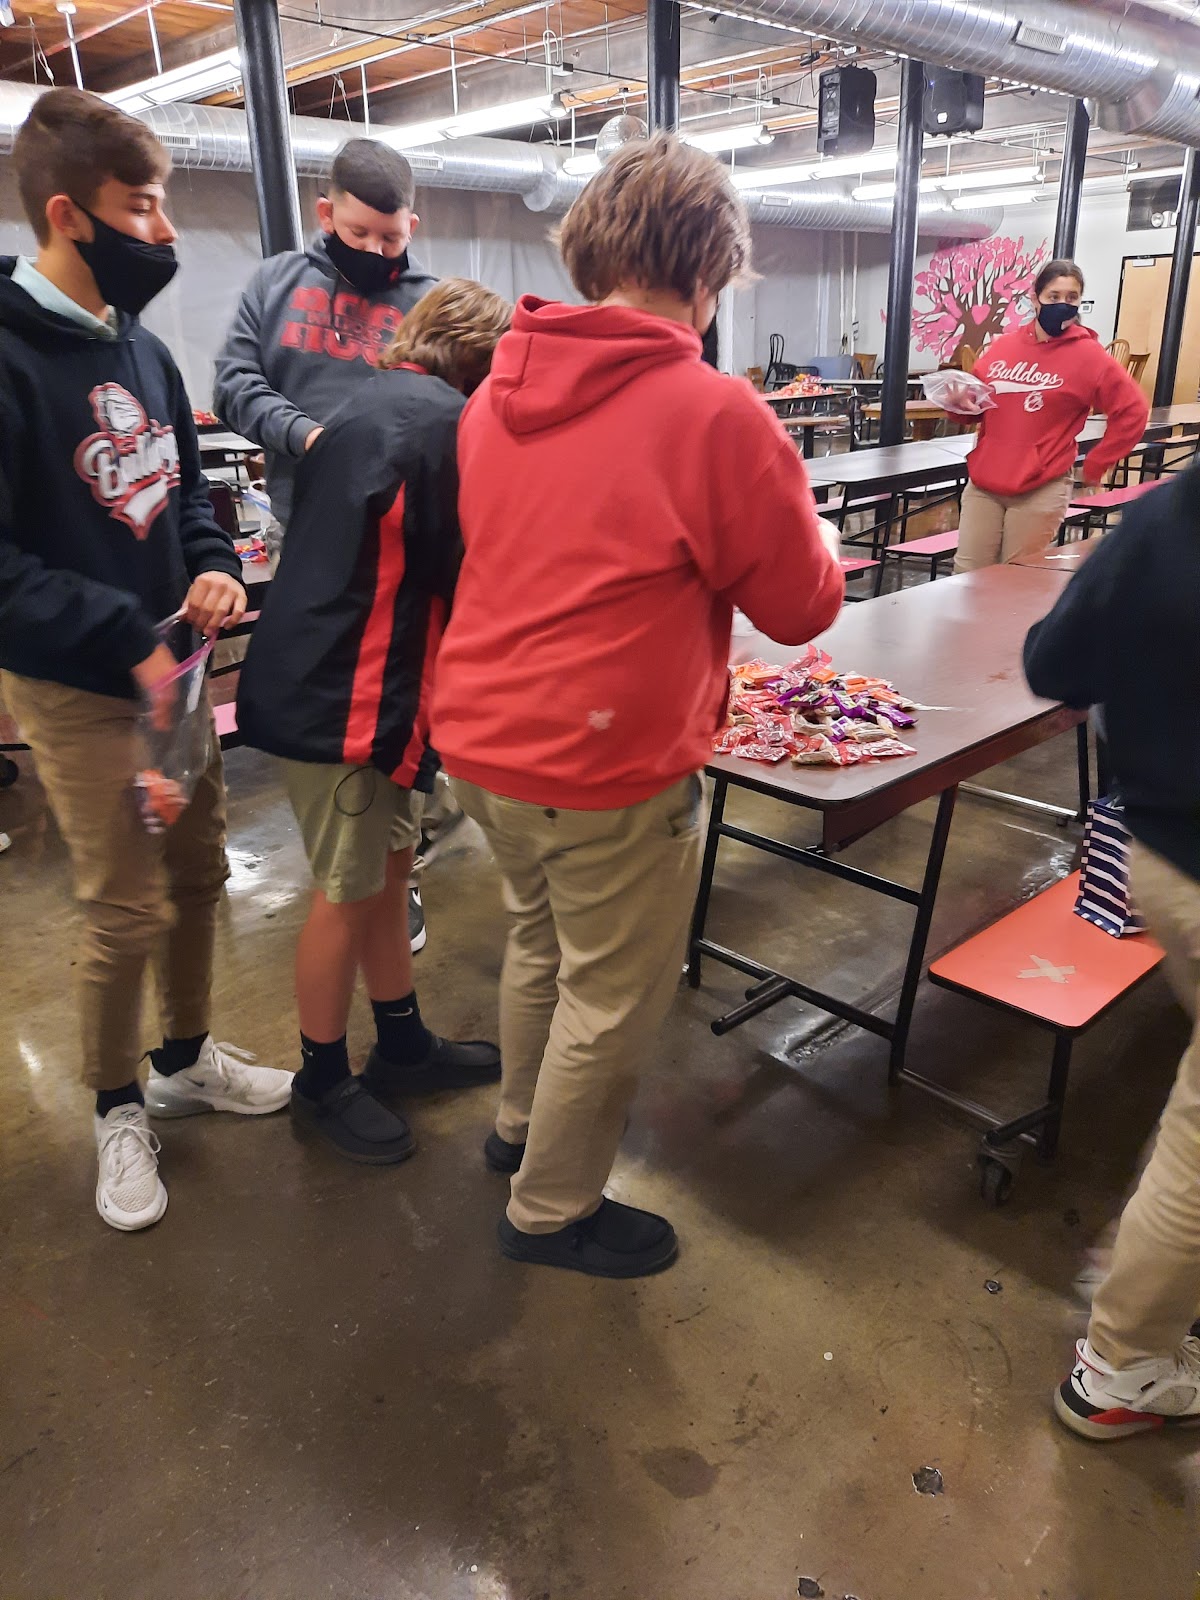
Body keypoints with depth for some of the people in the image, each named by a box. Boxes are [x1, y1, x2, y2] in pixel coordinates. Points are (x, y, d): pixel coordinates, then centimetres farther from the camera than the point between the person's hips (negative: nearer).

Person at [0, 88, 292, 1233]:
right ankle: (118, 1109, 26)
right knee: (129, 911, 1)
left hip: (172, 666, 7)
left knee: (199, 874, 15)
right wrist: (126, 642, -23)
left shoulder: (141, 350, 9)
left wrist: (213, 569, -2)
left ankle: (187, 1060, 38)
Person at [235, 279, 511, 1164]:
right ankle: (323, 1081, 21)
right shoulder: (449, 421, -14)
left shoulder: (367, 405, 15)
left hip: (332, 673, 10)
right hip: (343, 691, -10)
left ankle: (403, 1042, 32)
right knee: (348, 890, 3)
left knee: (389, 866, 17)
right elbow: (469, 573, -13)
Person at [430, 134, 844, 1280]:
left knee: (540, 939, 28)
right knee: (609, 999, 13)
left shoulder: (498, 390, 3)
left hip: (479, 740, 8)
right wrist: (809, 548, 15)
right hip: (608, 769, -7)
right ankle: (551, 1210, 33)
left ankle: (519, 1123, 49)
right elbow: (802, 607, -7)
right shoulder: (716, 415, -17)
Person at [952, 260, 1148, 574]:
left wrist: (1095, 465, -1)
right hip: (984, 481, 4)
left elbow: (1133, 411, -2)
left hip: (1041, 489, -4)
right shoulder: (1003, 345, 7)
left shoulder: (1088, 354, -4)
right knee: (967, 573, 5)